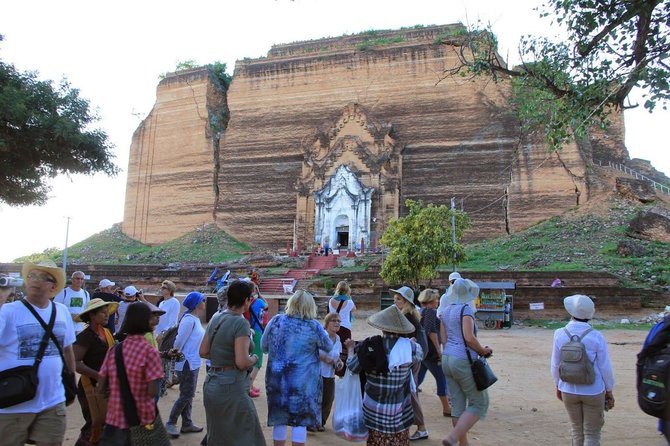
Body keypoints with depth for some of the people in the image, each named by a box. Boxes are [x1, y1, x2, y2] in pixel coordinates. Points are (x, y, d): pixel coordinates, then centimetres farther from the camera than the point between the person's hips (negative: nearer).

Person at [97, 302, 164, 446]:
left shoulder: (114, 350, -1)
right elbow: (152, 391, -18)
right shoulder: (150, 352, -16)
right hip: (142, 419, -4)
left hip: (115, 417, 4)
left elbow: (101, 386, 3)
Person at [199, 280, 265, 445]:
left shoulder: (216, 318, 6)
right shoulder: (241, 323, -17)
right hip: (231, 387, -8)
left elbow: (203, 352, 12)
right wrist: (254, 358, -3)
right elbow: (242, 363, -22)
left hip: (211, 383, 8)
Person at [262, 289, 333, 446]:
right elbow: (329, 347, 7)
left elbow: (264, 346, 7)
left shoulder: (276, 321, -4)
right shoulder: (314, 326, -9)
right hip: (303, 380, -2)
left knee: (279, 419, 14)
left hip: (278, 379, 2)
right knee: (301, 420, 9)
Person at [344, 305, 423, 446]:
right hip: (399, 409, -1)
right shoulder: (409, 346, -13)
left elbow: (353, 367, 0)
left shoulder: (370, 345, -10)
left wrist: (350, 348, 18)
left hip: (374, 406, 1)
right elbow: (419, 354, 10)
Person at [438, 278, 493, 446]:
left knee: (457, 405, 12)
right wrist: (483, 350, -5)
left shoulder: (445, 311, 12)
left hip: (447, 359, 8)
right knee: (479, 403, 3)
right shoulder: (466, 308, -11)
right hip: (464, 361, -8)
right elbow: (469, 337, -21)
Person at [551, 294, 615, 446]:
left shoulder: (560, 334, -10)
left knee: (577, 431, 20)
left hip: (568, 391, 2)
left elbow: (555, 365, -1)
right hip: (593, 392, -2)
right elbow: (605, 367, -9)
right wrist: (609, 391, 6)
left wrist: (558, 385, 15)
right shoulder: (596, 337, -16)